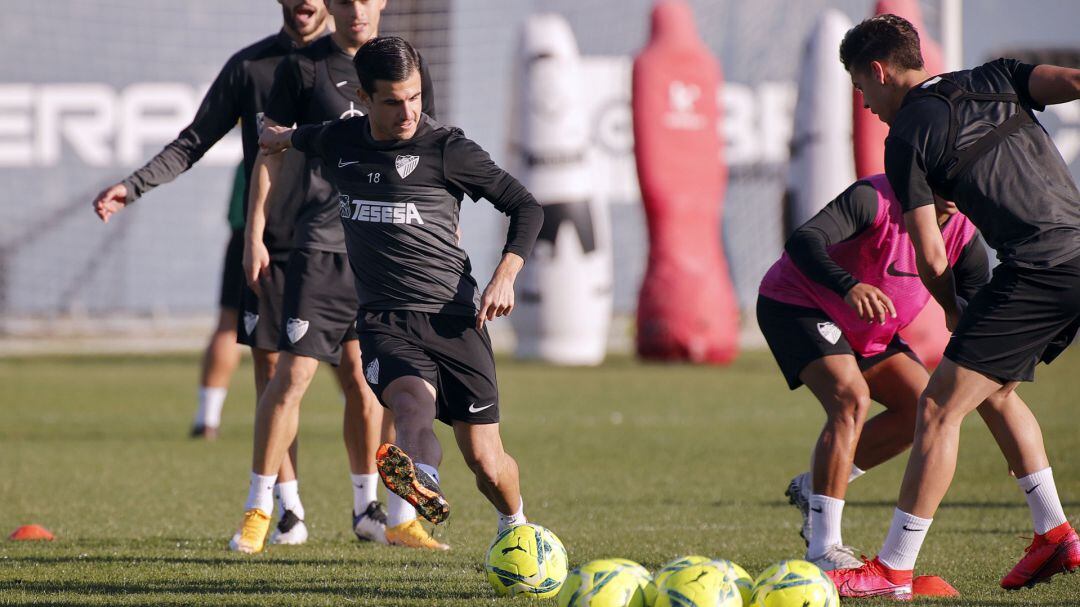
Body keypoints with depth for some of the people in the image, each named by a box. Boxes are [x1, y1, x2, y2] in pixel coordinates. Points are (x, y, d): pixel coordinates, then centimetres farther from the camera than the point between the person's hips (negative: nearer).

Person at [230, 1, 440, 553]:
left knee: (364, 379, 10)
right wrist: (254, 235, -4)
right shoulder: (303, 68, -1)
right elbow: (271, 154, 1)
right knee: (294, 372, -11)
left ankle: (368, 509, 21)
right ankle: (259, 508, -4)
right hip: (322, 244, -4)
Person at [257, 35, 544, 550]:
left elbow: (525, 207, 3)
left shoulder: (446, 149, -4)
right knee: (413, 403, -32)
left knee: (485, 460, 0)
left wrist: (505, 276, -9)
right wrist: (282, 137, 55)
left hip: (453, 317, -2)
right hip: (384, 320, 2)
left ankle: (515, 523, 32)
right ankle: (421, 484, -63)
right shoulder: (339, 143, 8)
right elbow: (300, 138, 35)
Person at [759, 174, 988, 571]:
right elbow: (803, 242, -43)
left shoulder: (962, 234, -9)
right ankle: (822, 550, -26)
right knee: (851, 400, -28)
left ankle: (814, 487, 12)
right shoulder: (873, 198, -30)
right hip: (795, 303, -8)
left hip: (865, 330, 8)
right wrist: (849, 287, -61)